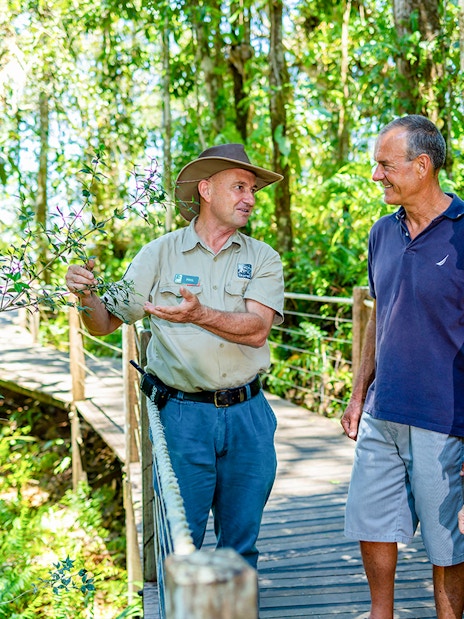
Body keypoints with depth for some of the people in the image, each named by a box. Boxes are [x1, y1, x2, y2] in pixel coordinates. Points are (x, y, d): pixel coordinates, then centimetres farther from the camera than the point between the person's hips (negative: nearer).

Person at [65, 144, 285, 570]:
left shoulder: (262, 258, 4)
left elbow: (256, 329, -12)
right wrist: (87, 295, -19)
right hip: (183, 415, -2)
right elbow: (105, 324, 3)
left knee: (241, 543, 14)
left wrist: (198, 314, -29)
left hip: (248, 414, 2)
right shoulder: (159, 255, 2)